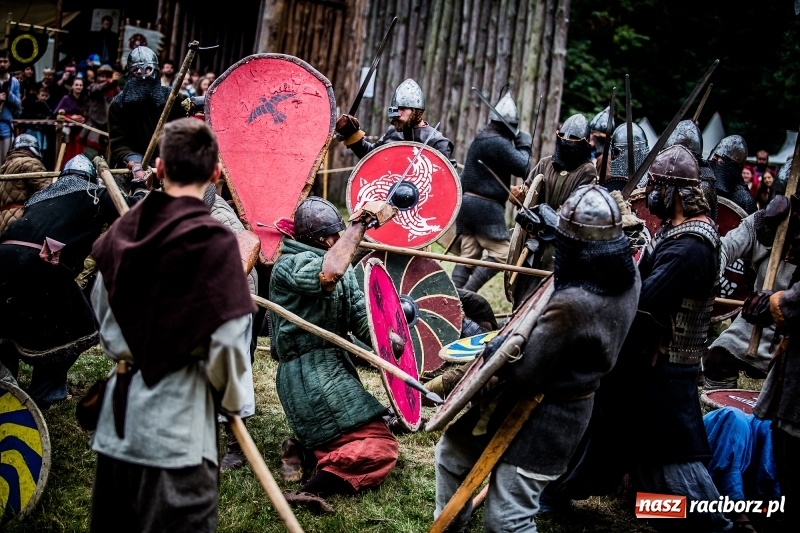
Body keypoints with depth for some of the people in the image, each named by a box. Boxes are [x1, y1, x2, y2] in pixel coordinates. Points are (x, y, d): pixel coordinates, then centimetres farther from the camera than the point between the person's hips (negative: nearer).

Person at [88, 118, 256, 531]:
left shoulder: (124, 230, 4)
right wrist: (233, 399, 2)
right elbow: (227, 340, -14)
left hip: (118, 407, 6)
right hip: (177, 415, -6)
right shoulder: (214, 241, -13)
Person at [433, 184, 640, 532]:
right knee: (452, 452, 25)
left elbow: (521, 372, -28)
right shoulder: (627, 276, -8)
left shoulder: (573, 305, -35)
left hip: (543, 418, -10)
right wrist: (549, 238, 11)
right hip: (560, 400, 10)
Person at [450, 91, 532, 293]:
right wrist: (524, 145, 3)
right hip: (487, 206, -9)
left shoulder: (479, 139, 15)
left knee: (468, 256, 9)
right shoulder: (499, 143, -14)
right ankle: (467, 293, -13)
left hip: (467, 201, 9)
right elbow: (522, 167, -14)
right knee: (500, 254, -4)